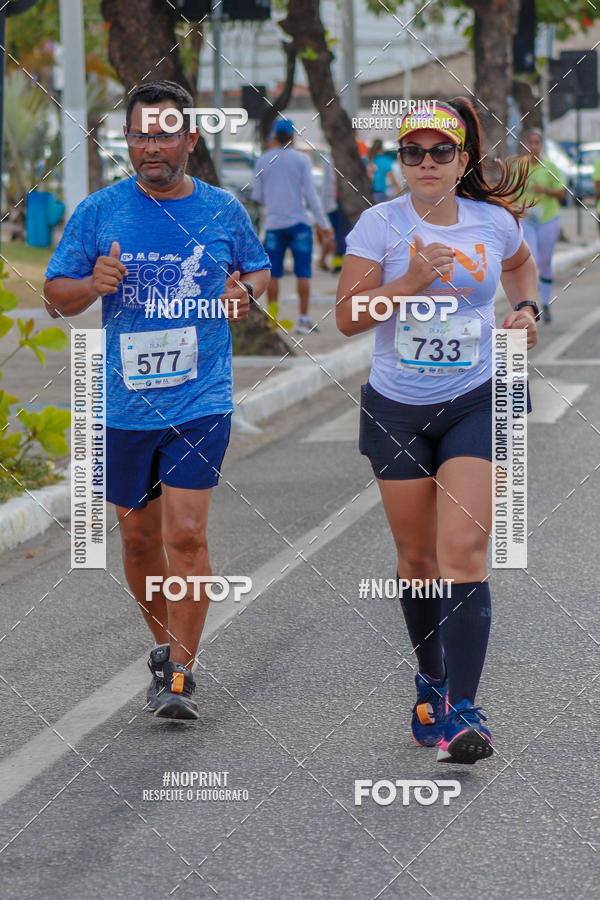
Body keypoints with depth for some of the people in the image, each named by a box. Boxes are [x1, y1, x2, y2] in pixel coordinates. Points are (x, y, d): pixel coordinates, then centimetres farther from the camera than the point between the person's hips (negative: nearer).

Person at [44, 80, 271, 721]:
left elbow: (258, 269, 19)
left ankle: (179, 675, -6)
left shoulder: (223, 211, 2)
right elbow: (55, 295, 4)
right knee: (139, 535, 12)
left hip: (200, 401, -2)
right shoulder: (99, 212, 0)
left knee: (186, 535, -12)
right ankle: (165, 643, 35)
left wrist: (244, 291, -4)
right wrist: (93, 284, -17)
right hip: (124, 401, 2)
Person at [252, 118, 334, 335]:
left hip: (273, 223, 2)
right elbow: (310, 194, -6)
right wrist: (323, 223, -2)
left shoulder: (262, 161, 3)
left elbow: (257, 196, 7)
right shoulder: (301, 159, -3)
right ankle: (304, 320, -3)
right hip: (298, 222, -2)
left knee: (273, 274, 6)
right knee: (303, 273, 1)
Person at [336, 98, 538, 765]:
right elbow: (348, 316, -11)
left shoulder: (495, 221, 1)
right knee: (417, 555, 9)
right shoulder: (380, 224, -6)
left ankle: (460, 708, -19)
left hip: (475, 403, 0)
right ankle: (431, 679, 31)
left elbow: (520, 264, 25)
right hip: (396, 408, 0)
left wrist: (526, 309, 6)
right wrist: (413, 280, -22)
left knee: (463, 550, -15)